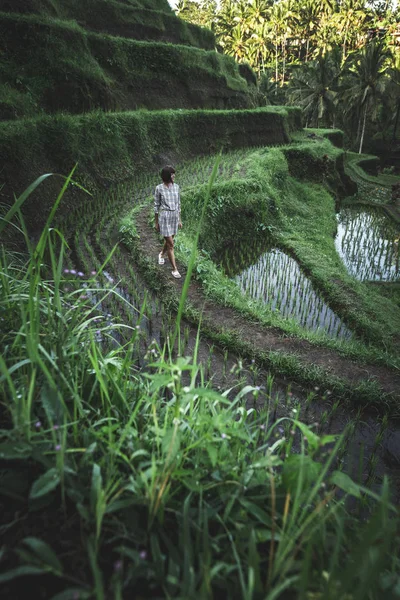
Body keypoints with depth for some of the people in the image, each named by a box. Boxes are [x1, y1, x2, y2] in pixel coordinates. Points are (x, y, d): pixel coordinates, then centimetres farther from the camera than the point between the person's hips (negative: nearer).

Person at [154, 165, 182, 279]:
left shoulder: (176, 186, 3)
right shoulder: (159, 188, -9)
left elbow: (178, 204, 10)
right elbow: (156, 206, -3)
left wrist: (179, 219, 11)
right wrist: (156, 222, -1)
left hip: (174, 216, 5)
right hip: (164, 216, -5)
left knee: (168, 240, 20)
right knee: (170, 244, -6)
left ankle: (161, 254, 52)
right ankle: (174, 269, 2)